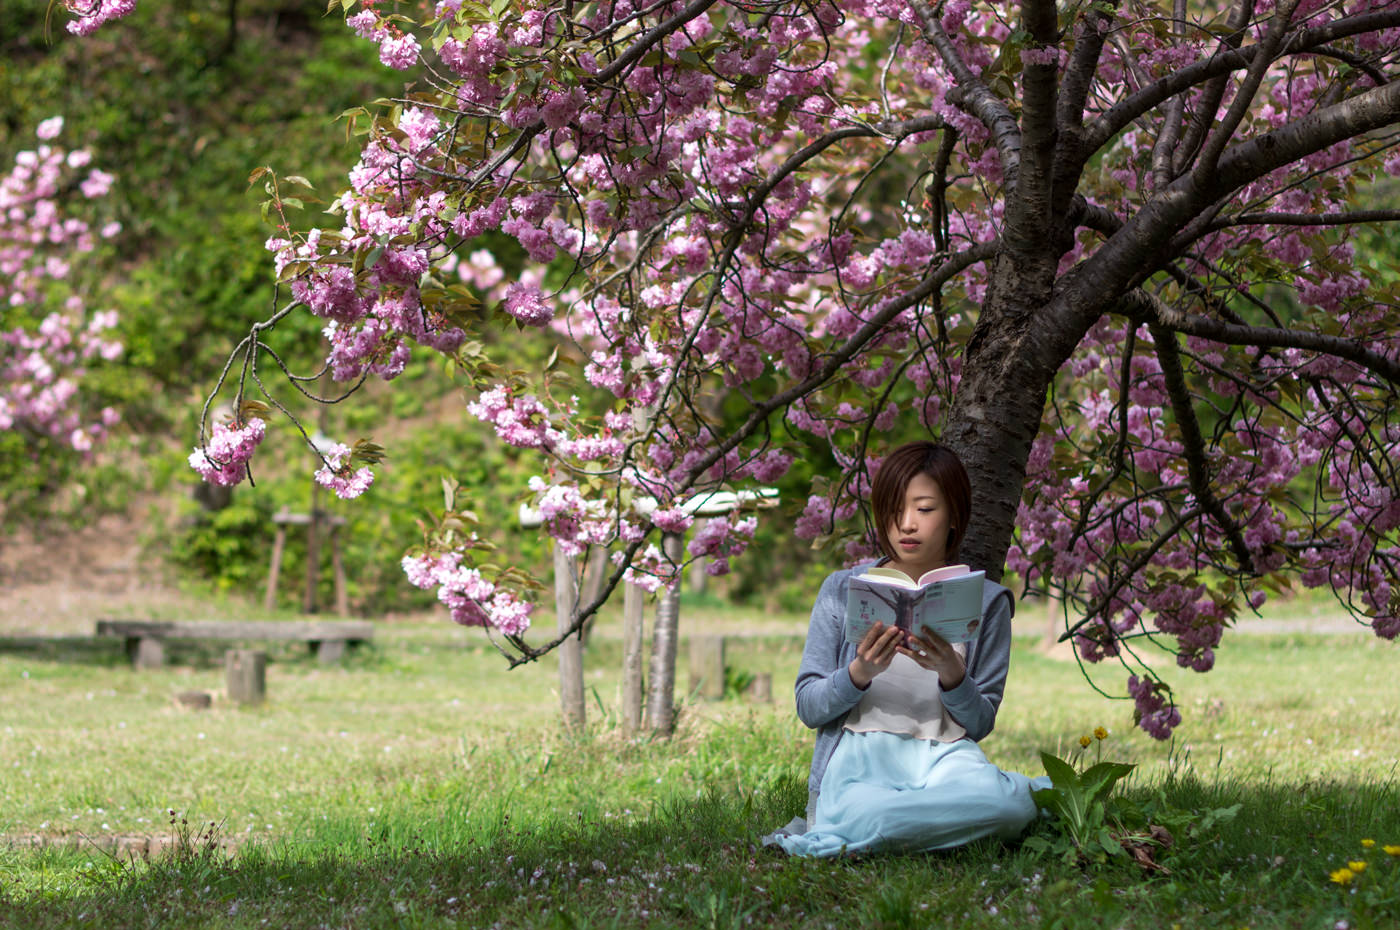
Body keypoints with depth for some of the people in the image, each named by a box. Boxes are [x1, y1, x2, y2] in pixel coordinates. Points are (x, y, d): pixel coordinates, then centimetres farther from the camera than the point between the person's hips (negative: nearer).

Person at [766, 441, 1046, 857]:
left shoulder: (985, 601, 13)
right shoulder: (843, 590, 12)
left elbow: (980, 722, 9)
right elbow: (808, 706, 9)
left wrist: (951, 675, -12)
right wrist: (859, 674, -12)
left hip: (944, 754, 1)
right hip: (861, 748, -1)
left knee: (1010, 806, -39)